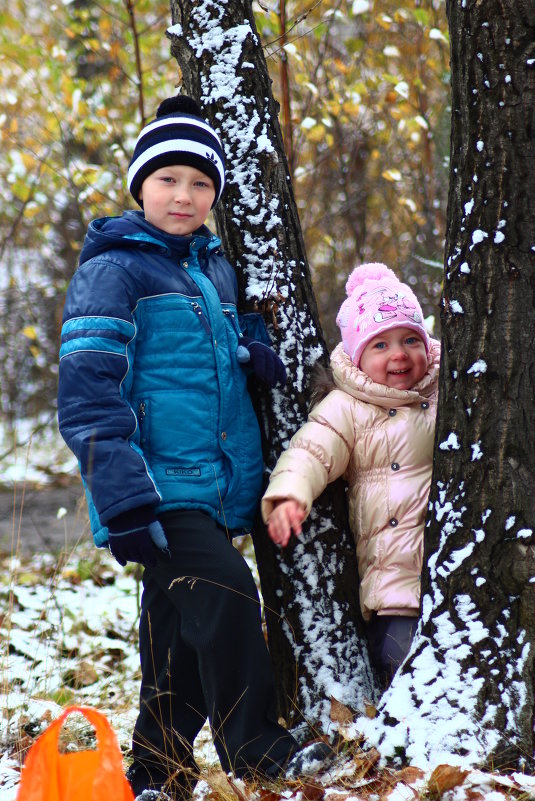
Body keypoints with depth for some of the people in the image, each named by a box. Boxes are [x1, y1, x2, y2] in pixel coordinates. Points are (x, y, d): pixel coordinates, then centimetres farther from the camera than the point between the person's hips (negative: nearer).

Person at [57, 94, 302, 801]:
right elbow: (88, 398, -13)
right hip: (160, 490, -7)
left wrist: (250, 351, 4)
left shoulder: (214, 266, 15)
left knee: (180, 640, 12)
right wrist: (125, 503, -21)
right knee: (226, 598, -19)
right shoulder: (112, 270, -7)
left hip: (216, 492, 7)